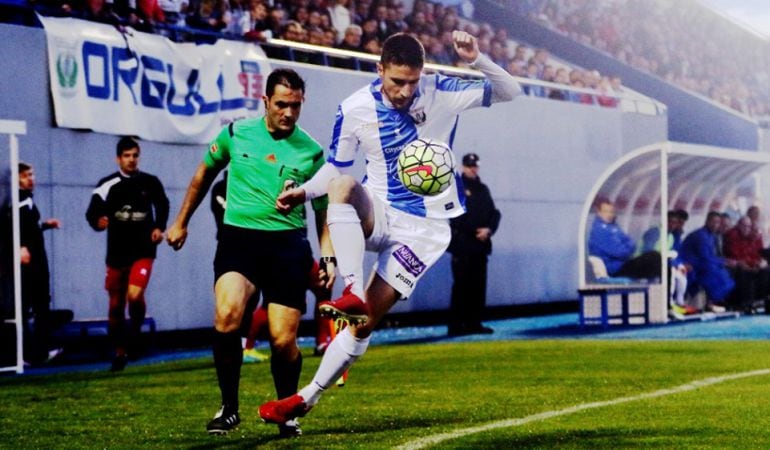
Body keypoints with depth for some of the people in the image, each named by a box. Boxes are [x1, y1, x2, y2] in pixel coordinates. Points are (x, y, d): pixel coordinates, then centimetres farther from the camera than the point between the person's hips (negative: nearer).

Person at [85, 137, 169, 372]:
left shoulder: (151, 183, 0)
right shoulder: (107, 185, -5)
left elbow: (162, 206, 17)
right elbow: (92, 213, -11)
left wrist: (159, 227, 3)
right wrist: (98, 221, -32)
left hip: (143, 251, -1)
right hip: (117, 253, 1)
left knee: (135, 295, -22)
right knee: (116, 305, 7)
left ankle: (135, 333, 7)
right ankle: (120, 352, 22)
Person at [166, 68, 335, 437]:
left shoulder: (311, 151, 3)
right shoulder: (235, 134, 4)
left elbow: (323, 210, 12)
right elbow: (204, 174, 21)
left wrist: (328, 257, 0)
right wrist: (181, 222, 26)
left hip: (288, 244, 0)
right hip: (238, 239, 0)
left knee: (283, 341, -6)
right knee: (227, 315, -26)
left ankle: (287, 412, 22)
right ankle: (229, 407, -9)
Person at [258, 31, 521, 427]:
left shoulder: (441, 93, -10)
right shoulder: (355, 109, -7)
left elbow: (509, 92, -8)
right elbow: (336, 167, 6)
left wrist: (476, 59, -26)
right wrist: (305, 191, -13)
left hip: (423, 227, -2)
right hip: (376, 214, 2)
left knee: (364, 323, -9)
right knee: (344, 185, -34)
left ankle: (307, 398, 3)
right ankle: (353, 293, -38)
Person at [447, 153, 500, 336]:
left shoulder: (483, 189, 18)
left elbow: (494, 213, 14)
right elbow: (456, 216, -11)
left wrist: (488, 230, -5)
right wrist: (476, 231, -14)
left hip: (481, 244, 6)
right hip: (462, 244, -6)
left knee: (478, 286, 6)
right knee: (462, 285, -9)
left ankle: (474, 323, 11)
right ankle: (456, 325, -8)